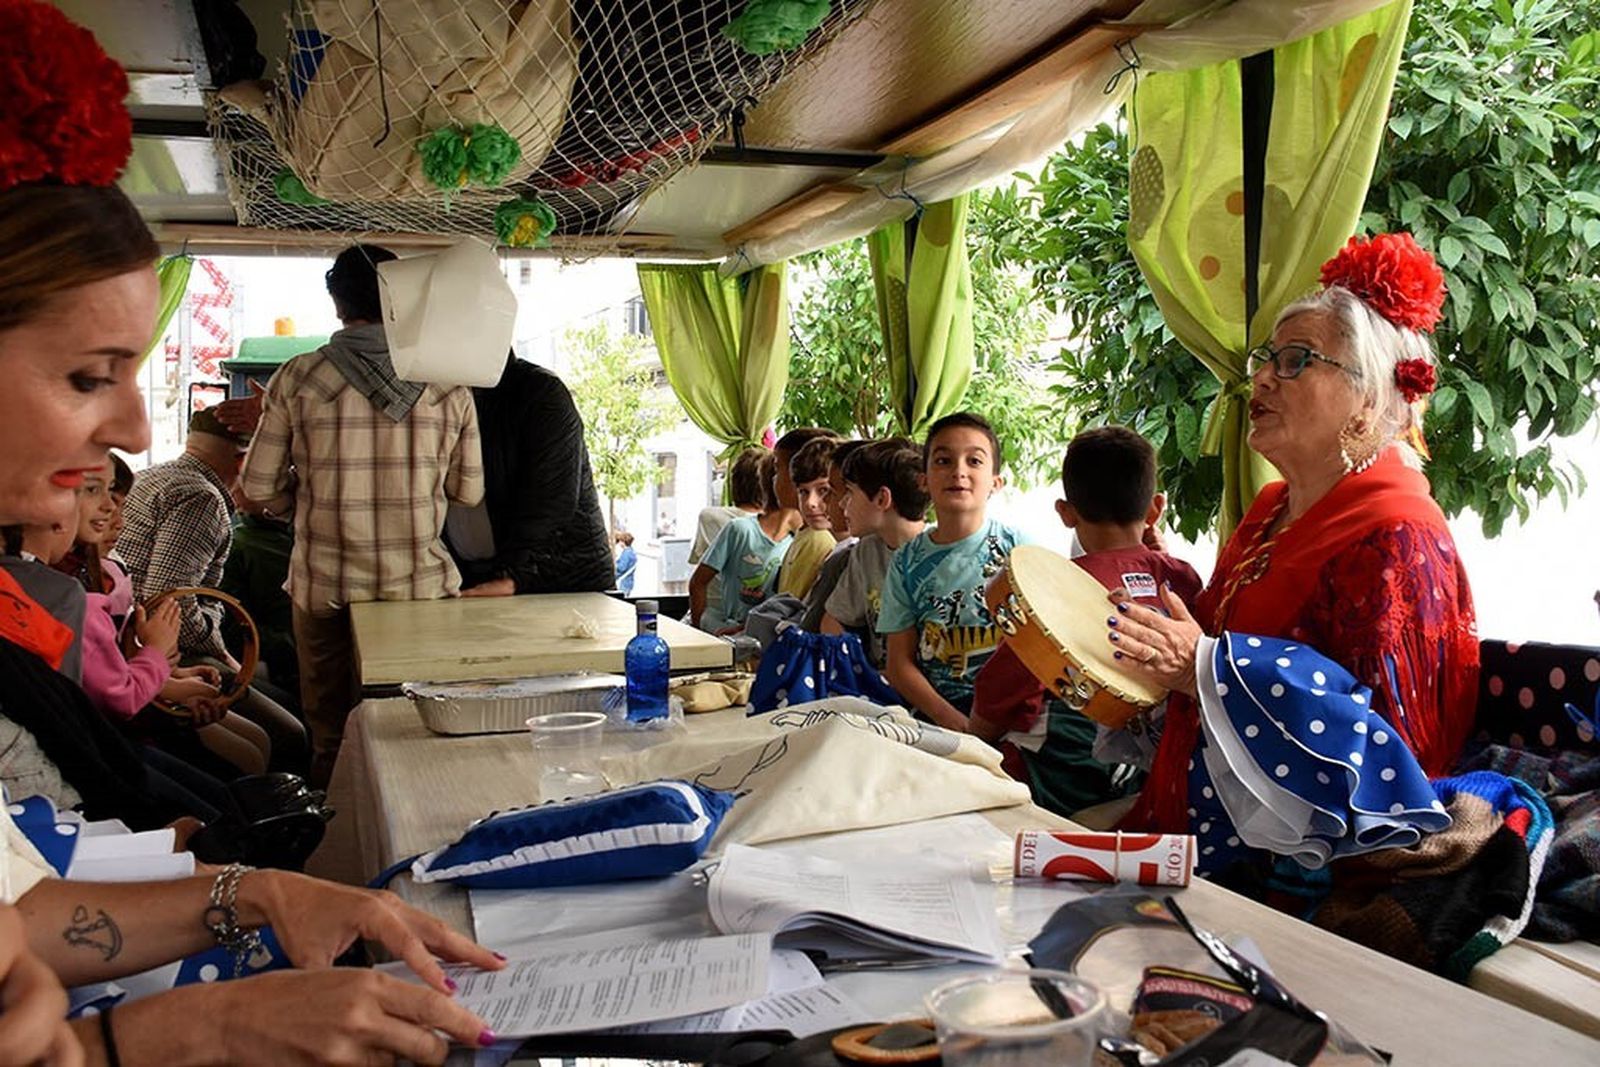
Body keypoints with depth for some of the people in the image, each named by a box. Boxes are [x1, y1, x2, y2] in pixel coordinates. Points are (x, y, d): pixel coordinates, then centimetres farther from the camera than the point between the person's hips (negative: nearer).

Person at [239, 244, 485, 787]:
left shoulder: (297, 378, -5)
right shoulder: (446, 385, -4)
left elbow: (259, 486, -1)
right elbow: (468, 492, 1)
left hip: (324, 584, 0)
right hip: (420, 585, 0)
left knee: (330, 737, 15)